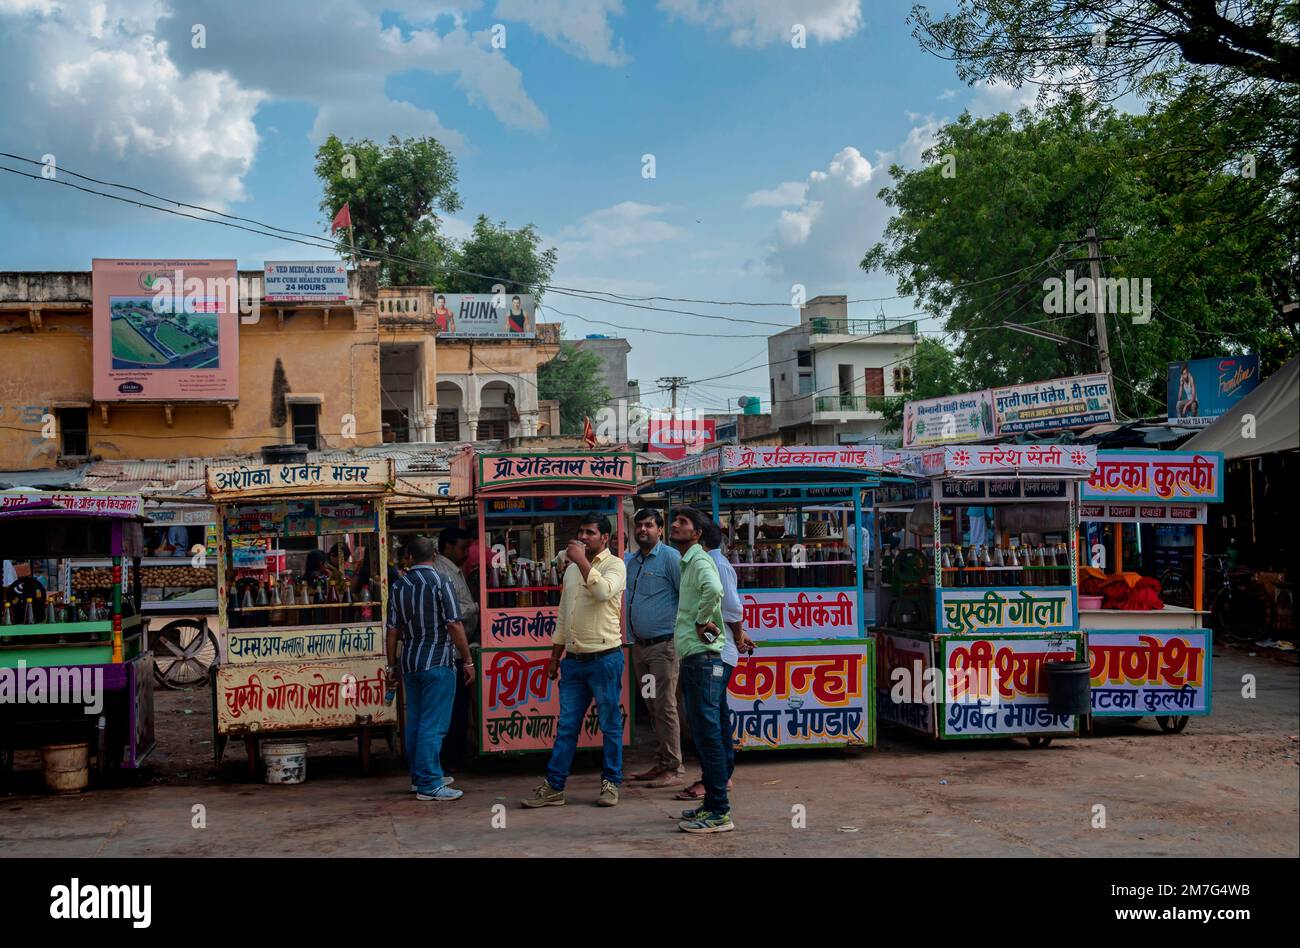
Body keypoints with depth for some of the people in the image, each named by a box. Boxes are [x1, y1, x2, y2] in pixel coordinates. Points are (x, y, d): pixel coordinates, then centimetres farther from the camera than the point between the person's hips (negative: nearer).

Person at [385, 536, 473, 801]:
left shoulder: (398, 587, 8)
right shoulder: (440, 583, -9)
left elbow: (393, 630, 9)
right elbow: (454, 625, -13)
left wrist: (392, 666, 16)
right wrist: (467, 661, -7)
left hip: (410, 663, 6)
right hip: (438, 662, -6)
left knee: (415, 722, 14)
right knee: (433, 725, -5)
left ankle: (419, 776, 24)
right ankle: (429, 785, -5)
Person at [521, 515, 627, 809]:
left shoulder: (614, 565, -4)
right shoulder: (571, 569, 16)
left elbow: (603, 592, -27)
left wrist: (581, 560, -20)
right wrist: (555, 656, 19)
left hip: (604, 657, -6)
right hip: (574, 659, 6)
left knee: (610, 725, 3)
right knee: (566, 726, 7)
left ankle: (611, 783, 13)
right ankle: (553, 787, 9)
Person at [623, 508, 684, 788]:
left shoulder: (670, 557, -8)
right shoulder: (629, 560, 14)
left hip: (663, 645, -7)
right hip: (639, 646, 7)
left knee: (665, 707, -7)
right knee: (652, 707, 12)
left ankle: (673, 769, -2)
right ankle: (661, 764, 19)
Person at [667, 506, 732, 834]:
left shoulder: (699, 561, -11)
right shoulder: (687, 563, 20)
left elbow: (714, 589, -32)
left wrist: (701, 621, -19)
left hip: (702, 657, -10)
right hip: (691, 658, 10)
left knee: (707, 733, -9)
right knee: (701, 733, 14)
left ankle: (719, 813, -6)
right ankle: (711, 803, 22)